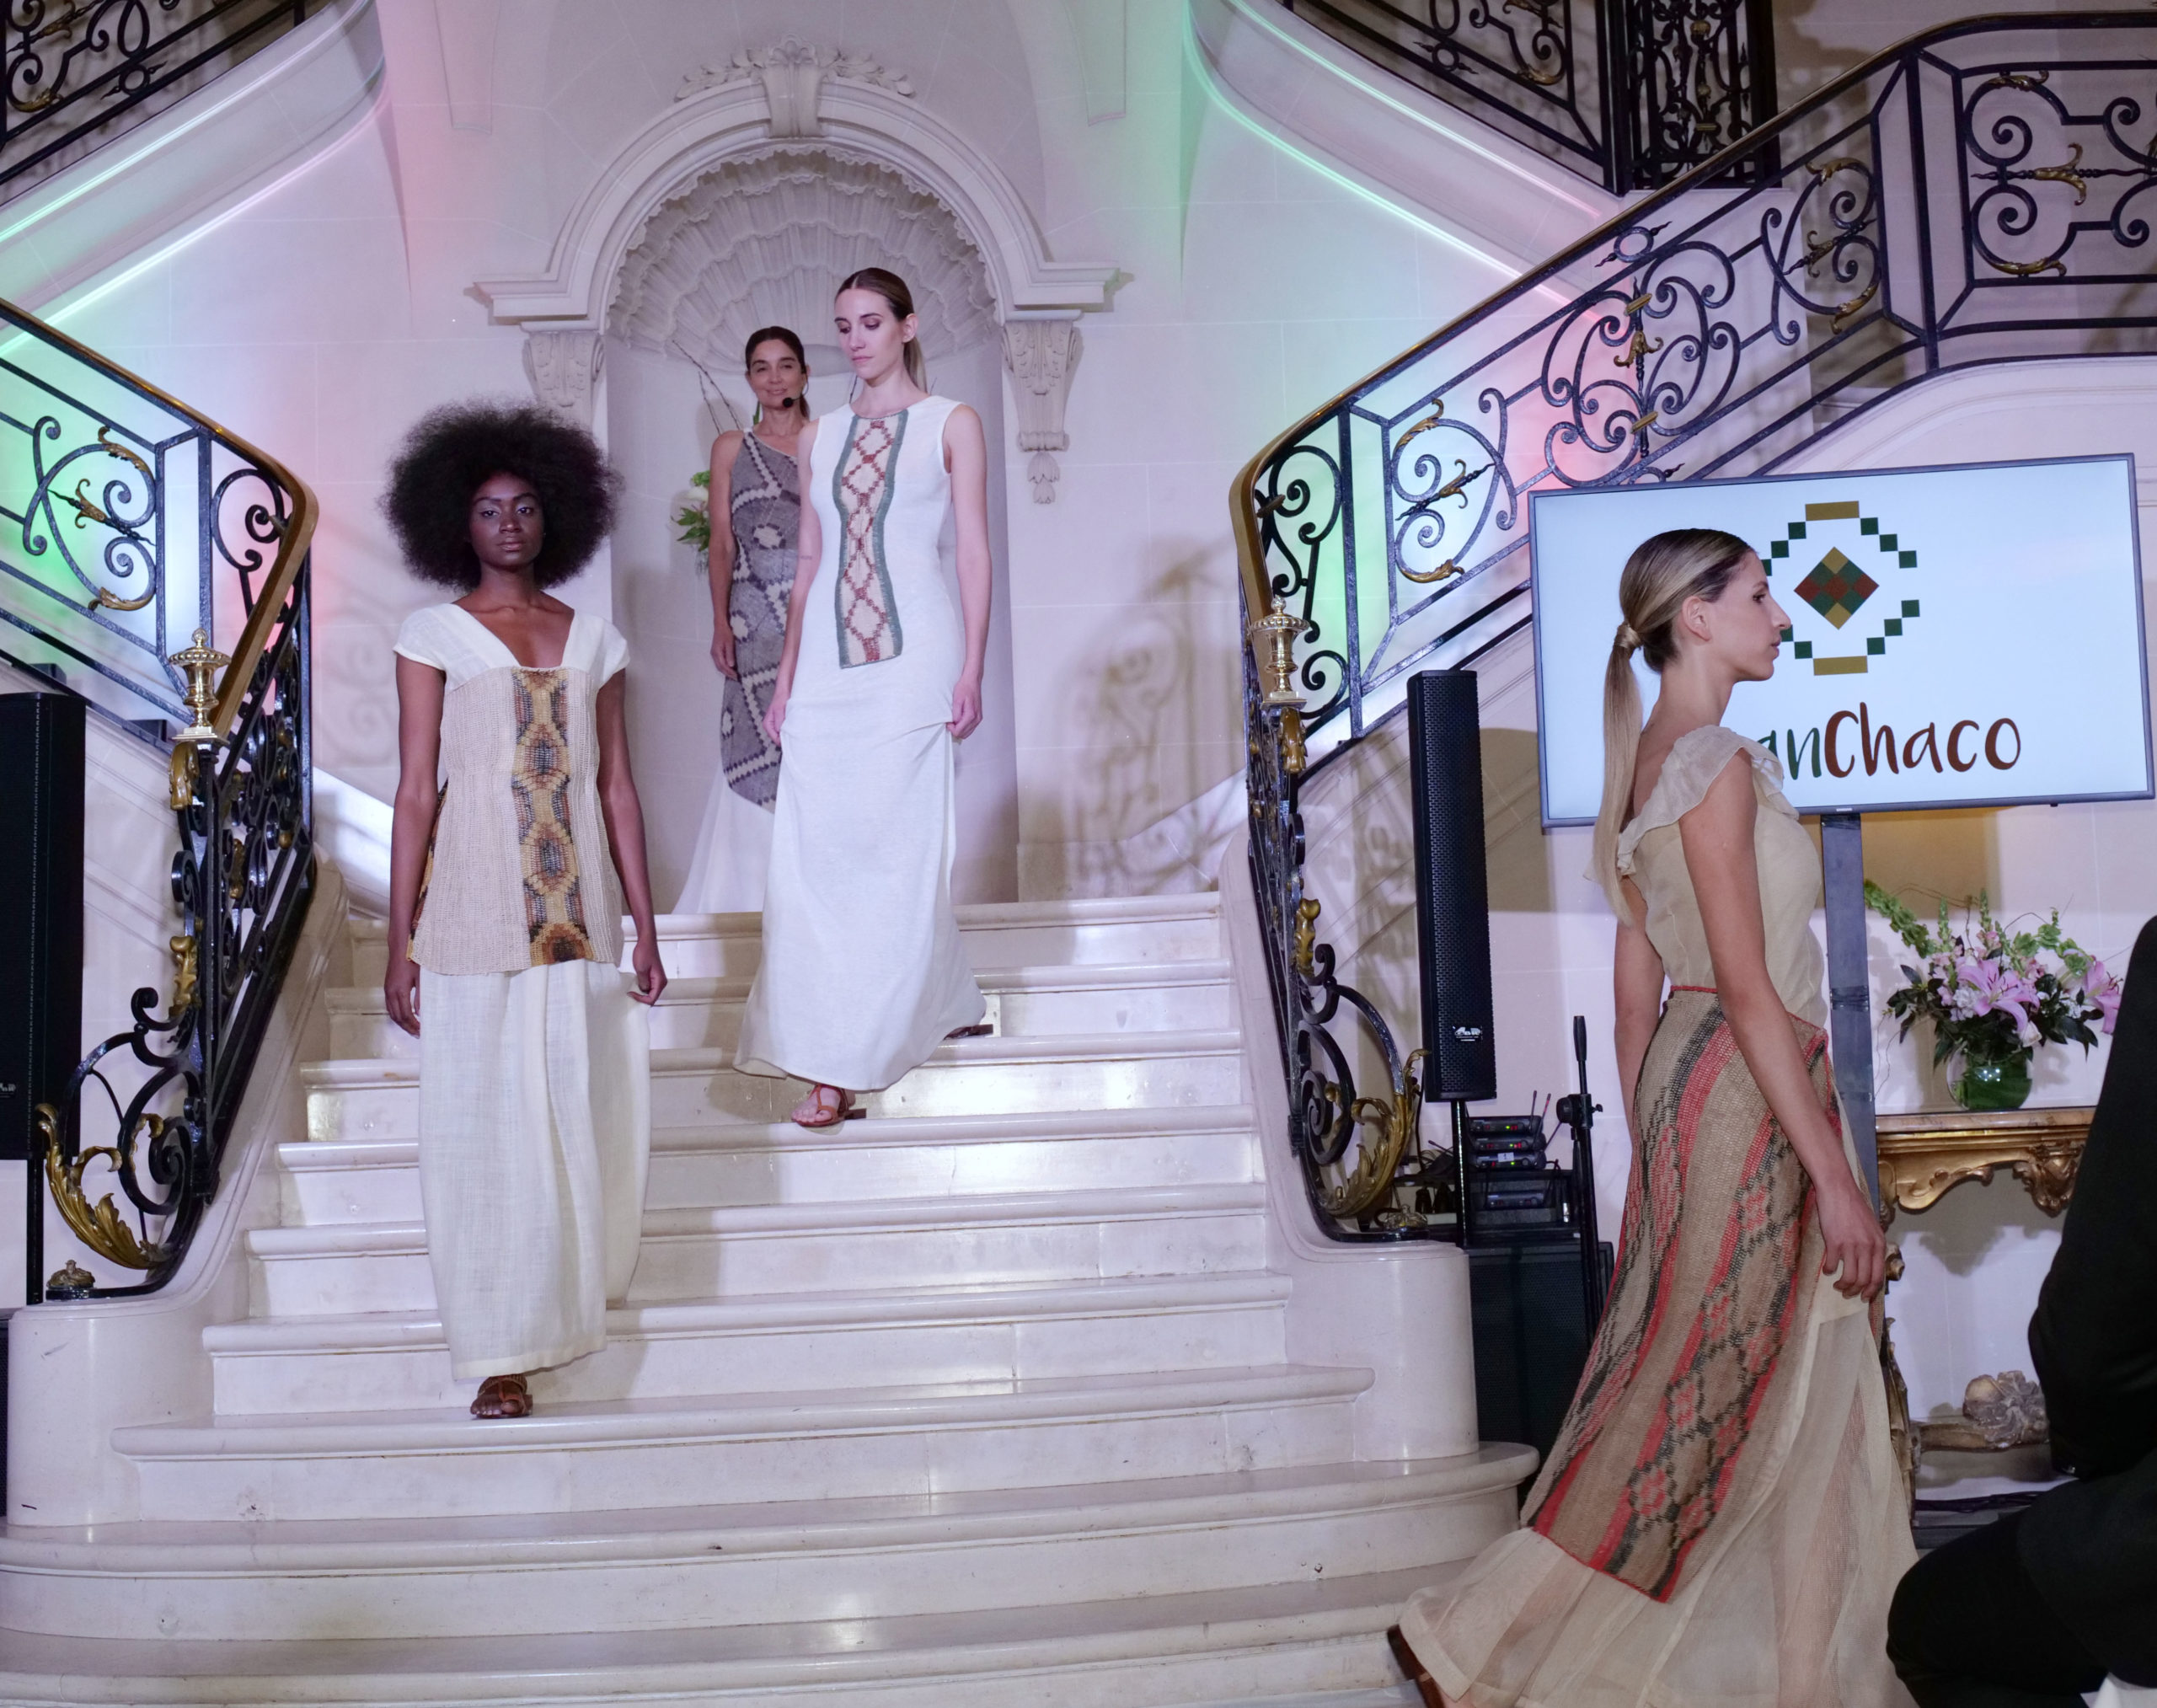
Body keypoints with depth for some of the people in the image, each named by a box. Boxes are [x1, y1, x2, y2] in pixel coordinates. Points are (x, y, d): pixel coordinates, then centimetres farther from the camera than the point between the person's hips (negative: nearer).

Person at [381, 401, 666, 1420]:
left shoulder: (593, 640, 11)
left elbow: (617, 787, 11)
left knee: (582, 1113, 7)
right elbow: (416, 793, -2)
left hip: (578, 909, 3)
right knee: (484, 1121, -1)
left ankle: (567, 1290, 29)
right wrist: (400, 942, -7)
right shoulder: (434, 636, 2)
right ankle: (503, 1352, 5)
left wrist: (645, 925, 8)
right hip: (475, 908, -3)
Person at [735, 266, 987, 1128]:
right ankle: (830, 1055, 12)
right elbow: (809, 561, 17)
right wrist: (786, 676, 12)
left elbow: (974, 552, 0)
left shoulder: (952, 424, 4)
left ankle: (854, 1056, -4)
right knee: (818, 848, 0)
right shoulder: (819, 437, 16)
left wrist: (971, 671, -8)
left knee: (895, 846, -7)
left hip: (912, 654, -4)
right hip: (827, 659, 4)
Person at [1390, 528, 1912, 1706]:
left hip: (1692, 1075, 10)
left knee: (1795, 1394, 14)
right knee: (1699, 1388, -2)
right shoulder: (1716, 763, -16)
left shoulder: (1649, 761, 12)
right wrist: (1834, 1173, -19)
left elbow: (1636, 977, 13)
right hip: (1746, 1089, -10)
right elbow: (1746, 986, -20)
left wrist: (1648, 1133, 17)